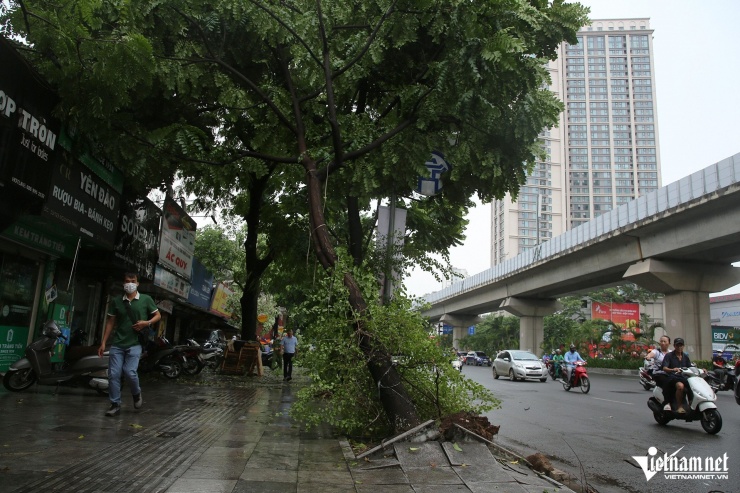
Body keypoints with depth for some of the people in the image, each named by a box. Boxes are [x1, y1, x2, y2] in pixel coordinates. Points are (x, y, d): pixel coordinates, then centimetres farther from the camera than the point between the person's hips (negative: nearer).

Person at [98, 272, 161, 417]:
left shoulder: (146, 299, 2)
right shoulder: (116, 301, 7)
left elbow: (158, 315, 10)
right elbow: (110, 322, 10)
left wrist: (147, 323, -11)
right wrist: (103, 343, 6)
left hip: (135, 343, -2)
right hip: (117, 344, 3)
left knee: (129, 372, -13)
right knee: (113, 374, -1)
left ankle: (137, 394, 16)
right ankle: (115, 405, 11)